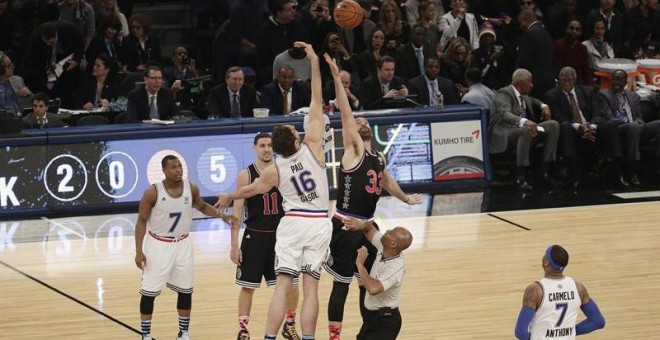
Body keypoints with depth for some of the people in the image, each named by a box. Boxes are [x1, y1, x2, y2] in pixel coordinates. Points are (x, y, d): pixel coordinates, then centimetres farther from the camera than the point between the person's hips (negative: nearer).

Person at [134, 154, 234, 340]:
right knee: (149, 292, 0)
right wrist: (139, 251, -15)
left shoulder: (191, 189, -8)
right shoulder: (153, 193, -19)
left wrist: (222, 215, -3)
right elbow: (142, 222, -11)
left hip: (183, 245, 4)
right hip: (158, 245, -4)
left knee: (185, 290, 10)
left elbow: (202, 206, 13)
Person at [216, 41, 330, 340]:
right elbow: (317, 103, -5)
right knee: (310, 288, -1)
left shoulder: (275, 170, -2)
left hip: (292, 223, 0)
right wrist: (314, 64, -2)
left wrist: (228, 197, 37)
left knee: (282, 285, -3)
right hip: (319, 224, 0)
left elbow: (253, 189, 17)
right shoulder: (312, 147, -6)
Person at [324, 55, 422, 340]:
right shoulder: (353, 150, -8)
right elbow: (346, 114, -17)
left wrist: (406, 199, 46)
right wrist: (337, 78, -24)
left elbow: (386, 181, 32)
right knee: (342, 284, -4)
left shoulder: (377, 157, 14)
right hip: (346, 227, -8)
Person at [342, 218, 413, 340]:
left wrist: (360, 264, -33)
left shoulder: (396, 267, -32)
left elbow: (373, 288, -46)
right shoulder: (383, 247, -8)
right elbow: (369, 229, 9)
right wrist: (361, 224, -16)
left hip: (385, 321, -9)